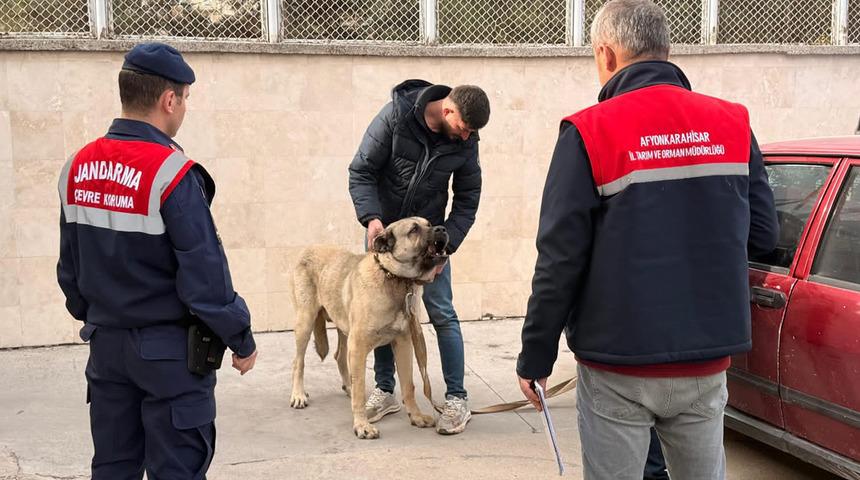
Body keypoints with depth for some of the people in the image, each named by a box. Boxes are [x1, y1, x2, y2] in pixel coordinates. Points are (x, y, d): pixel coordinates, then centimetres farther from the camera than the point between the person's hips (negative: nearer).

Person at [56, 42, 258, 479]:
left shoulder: (78, 167, 2)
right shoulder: (171, 173, -20)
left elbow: (69, 265, 11)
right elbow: (206, 275, -19)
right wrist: (242, 340, -8)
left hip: (106, 343, 7)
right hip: (168, 350, -7)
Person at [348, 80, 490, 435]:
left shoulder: (465, 141, -11)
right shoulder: (395, 116, -19)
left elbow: (467, 200, -2)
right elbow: (360, 171, -13)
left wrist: (446, 245, -13)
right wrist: (371, 217, -27)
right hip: (383, 231, 0)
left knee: (442, 314, -4)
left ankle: (457, 398, 4)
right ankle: (384, 390, 20)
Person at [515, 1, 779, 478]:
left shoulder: (590, 133, -11)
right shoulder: (733, 123, 1)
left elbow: (559, 259, -12)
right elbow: (762, 234, 7)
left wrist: (535, 356, -2)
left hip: (619, 367, -3)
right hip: (707, 362, 4)